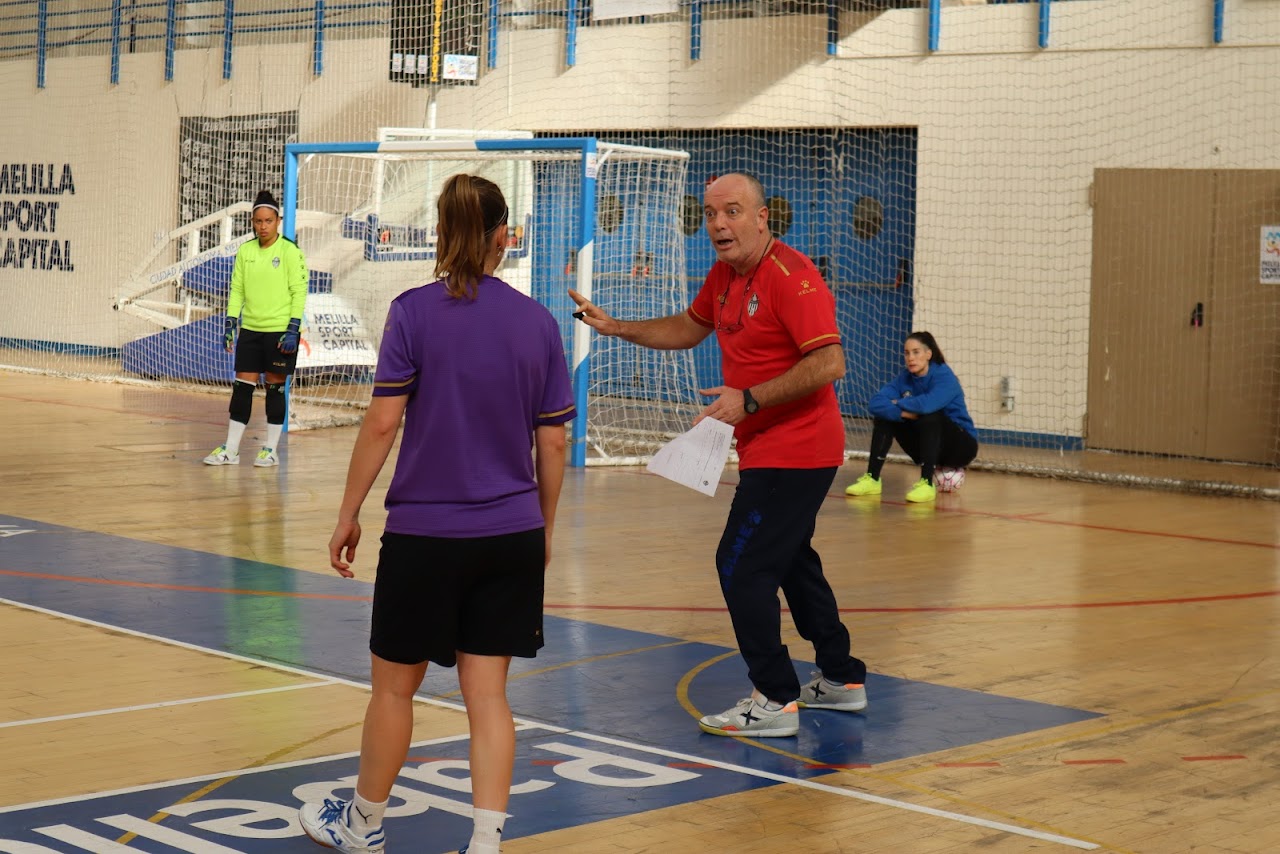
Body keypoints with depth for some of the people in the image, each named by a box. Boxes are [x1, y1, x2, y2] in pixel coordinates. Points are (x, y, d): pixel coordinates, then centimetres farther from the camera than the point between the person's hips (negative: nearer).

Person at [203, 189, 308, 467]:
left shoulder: (290, 251, -7)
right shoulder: (245, 251, 7)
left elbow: (299, 292, -9)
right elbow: (237, 290, 12)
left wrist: (293, 330, -14)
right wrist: (229, 324, 5)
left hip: (280, 331, -4)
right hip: (250, 329, 4)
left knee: (275, 388, 3)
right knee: (242, 387, 3)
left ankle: (271, 449, 12)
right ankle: (230, 449, 7)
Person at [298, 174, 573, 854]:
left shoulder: (414, 312, -8)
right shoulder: (538, 322, 1)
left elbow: (382, 423, -11)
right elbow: (552, 442, 4)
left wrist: (348, 515, -2)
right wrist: (544, 528, 16)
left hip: (425, 533, -3)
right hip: (513, 536, 3)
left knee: (394, 686, 13)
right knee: (487, 693, 8)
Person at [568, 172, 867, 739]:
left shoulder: (790, 277, -20)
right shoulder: (725, 275, 9)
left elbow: (829, 362, -27)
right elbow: (688, 329, 25)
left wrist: (749, 400, -29)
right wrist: (615, 327, 14)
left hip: (792, 452, -10)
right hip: (769, 451, 10)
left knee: (742, 565, -10)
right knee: (790, 560, 19)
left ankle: (776, 701, -4)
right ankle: (842, 681, 31)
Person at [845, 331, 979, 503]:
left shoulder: (944, 375, -19)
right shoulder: (905, 378, -3)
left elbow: (928, 404, -39)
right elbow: (875, 403, -16)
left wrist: (898, 403, -20)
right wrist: (904, 412, -32)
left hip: (961, 446, -6)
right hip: (929, 447, 6)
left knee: (930, 416, -33)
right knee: (885, 415, -7)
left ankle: (927, 484, -32)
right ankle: (872, 479, -8)